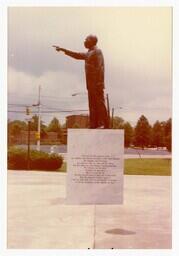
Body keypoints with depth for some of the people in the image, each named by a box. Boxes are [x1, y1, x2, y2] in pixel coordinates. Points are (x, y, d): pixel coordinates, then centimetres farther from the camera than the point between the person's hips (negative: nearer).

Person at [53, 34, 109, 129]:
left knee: (100, 104, -12)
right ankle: (94, 125, 8)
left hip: (96, 84, -10)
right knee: (93, 106, 7)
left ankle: (105, 125, -12)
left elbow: (99, 68, -17)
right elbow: (77, 55, 34)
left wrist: (98, 84, -23)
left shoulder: (97, 52, -7)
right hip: (91, 85, 10)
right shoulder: (89, 53, 23)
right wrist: (63, 50, 33)